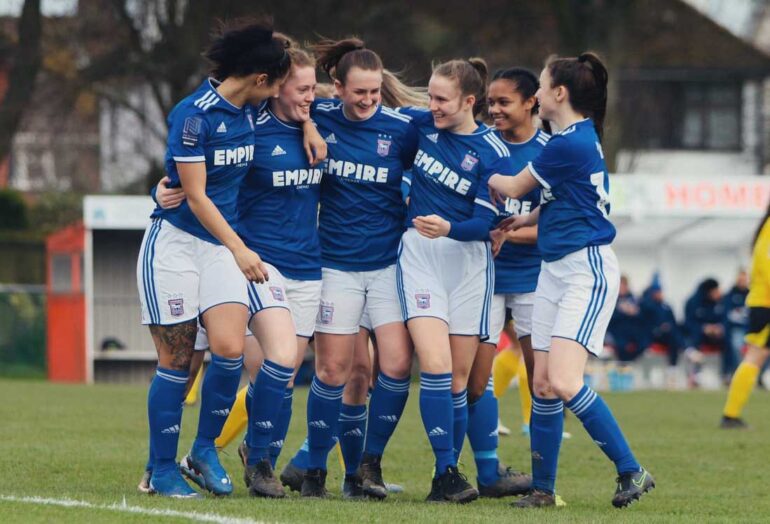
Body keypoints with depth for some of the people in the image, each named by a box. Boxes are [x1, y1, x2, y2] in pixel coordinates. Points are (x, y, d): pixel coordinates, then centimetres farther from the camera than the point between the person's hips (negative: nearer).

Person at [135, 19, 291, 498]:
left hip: (222, 246, 5)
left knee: (230, 349, -14)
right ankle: (163, 470, 10)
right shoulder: (194, 114, -16)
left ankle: (206, 448, 5)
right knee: (176, 360, -2)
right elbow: (196, 195, -16)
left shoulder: (250, 111, 4)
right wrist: (240, 249, -18)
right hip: (175, 243, -5)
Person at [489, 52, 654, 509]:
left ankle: (631, 471, -12)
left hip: (587, 269, -10)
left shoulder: (568, 143, -16)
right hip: (555, 270, 10)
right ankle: (543, 489, 11)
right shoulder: (581, 136, 13)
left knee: (563, 382, -20)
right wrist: (523, 221, 24)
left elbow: (514, 188, -4)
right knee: (543, 384, 6)